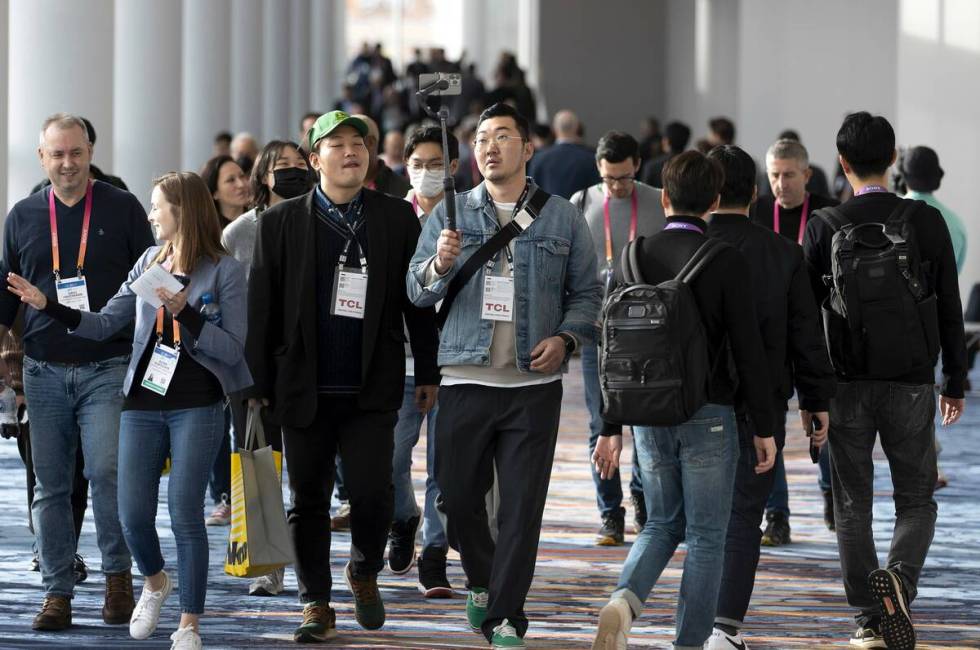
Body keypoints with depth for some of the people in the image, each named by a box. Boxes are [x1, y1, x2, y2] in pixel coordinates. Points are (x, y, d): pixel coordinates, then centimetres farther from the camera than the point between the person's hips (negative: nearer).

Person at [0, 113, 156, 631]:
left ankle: (118, 574, 1)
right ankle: (57, 592, 10)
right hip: (44, 370, 3)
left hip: (108, 368, -3)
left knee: (106, 471, -16)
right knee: (50, 485, 4)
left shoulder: (121, 209, 3)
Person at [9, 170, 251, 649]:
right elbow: (104, 324, 11)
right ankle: (155, 583, 32)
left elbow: (233, 350, -11)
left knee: (184, 512, -7)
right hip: (143, 404, 5)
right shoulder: (150, 262, 10)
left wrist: (184, 312, -21)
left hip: (197, 407, -4)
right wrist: (46, 305, 1)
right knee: (133, 514, 1)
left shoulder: (224, 270, -5)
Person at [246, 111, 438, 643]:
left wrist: (428, 375, 4)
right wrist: (259, 384, 0)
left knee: (373, 493, -9)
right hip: (304, 389, 1)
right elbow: (261, 309, 3)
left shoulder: (397, 218, 4)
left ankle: (364, 571, 20)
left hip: (371, 390, -1)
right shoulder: (281, 222, 3)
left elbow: (417, 301, 7)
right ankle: (316, 604, 18)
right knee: (308, 499, 6)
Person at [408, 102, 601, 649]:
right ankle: (481, 579, 33)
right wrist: (440, 265, -20)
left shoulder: (563, 218, 6)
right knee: (459, 496, 5)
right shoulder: (451, 214, 7)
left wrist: (565, 338, -8)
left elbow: (587, 291, 10)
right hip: (465, 379, 1)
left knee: (522, 504, -4)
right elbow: (418, 291, 1)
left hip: (534, 383, -1)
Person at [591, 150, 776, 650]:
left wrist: (610, 428, 10)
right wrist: (763, 427, -3)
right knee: (705, 536, 7)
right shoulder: (726, 261, -10)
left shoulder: (635, 257, 2)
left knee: (662, 524, 17)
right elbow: (748, 350, -11)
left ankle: (624, 600, -9)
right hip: (709, 416, -4)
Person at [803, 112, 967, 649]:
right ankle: (900, 577, -18)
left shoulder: (823, 228, -4)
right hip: (911, 384, 0)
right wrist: (955, 383, 10)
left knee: (852, 507, 11)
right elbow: (950, 309, 0)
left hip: (846, 384, 0)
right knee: (917, 501, 10)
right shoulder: (927, 222, -3)